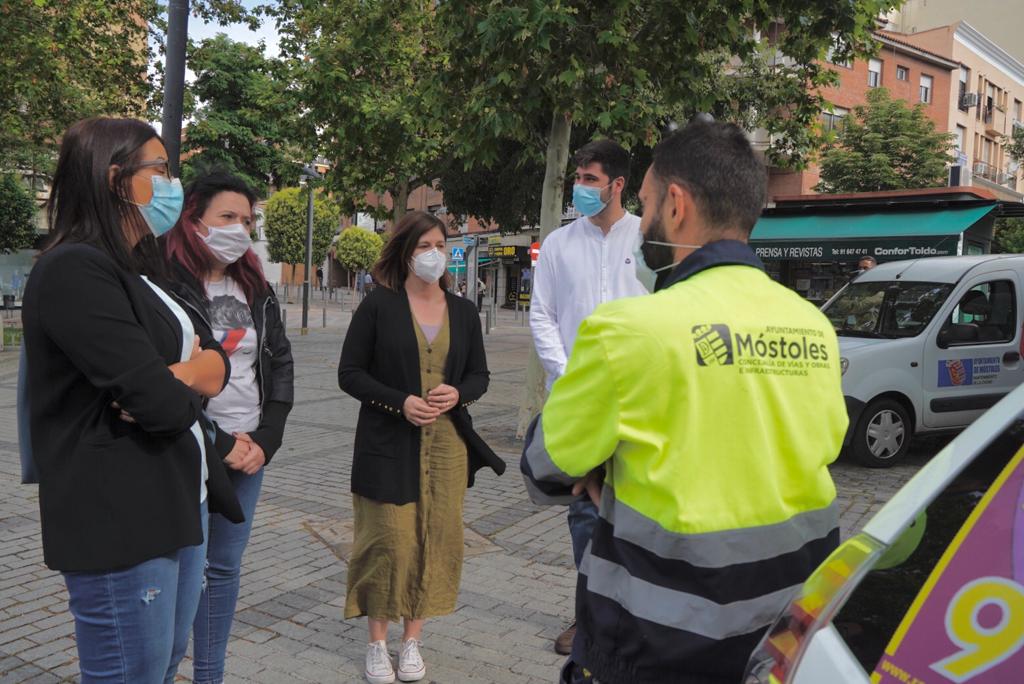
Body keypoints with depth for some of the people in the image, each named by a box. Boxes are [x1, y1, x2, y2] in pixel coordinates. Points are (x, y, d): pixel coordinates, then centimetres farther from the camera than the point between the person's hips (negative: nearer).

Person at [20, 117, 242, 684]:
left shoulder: (142, 273, 15)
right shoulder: (74, 271, -15)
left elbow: (218, 366, 6)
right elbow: (160, 403, -23)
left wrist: (169, 377, -14)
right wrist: (189, 385, -1)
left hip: (177, 504, 9)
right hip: (119, 522, -9)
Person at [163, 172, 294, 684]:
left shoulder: (256, 290, 10)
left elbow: (281, 364, 11)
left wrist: (265, 440, -1)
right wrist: (217, 444, -13)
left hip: (250, 453, 6)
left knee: (224, 569, 14)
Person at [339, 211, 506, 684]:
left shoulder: (463, 311, 8)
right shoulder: (378, 306, -3)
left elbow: (479, 375, 13)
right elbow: (350, 373, -3)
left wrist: (458, 393, -9)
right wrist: (401, 402, -16)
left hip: (446, 445, 4)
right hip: (388, 446, -3)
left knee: (436, 539, 6)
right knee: (389, 541, -1)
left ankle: (412, 641, 22)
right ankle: (377, 643, 17)